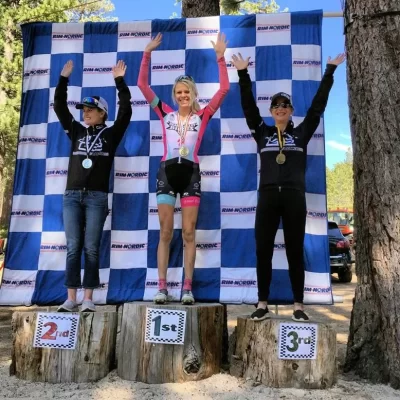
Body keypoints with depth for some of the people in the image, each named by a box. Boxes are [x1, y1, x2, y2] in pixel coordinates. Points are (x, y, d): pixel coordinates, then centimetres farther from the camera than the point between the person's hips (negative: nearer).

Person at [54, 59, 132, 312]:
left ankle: (88, 298, 3)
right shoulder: (76, 131, 15)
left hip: (97, 197, -3)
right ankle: (71, 298, 3)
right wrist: (64, 78, 8)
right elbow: (60, 107, 12)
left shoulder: (111, 134, 7)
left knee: (91, 248, -2)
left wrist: (119, 80, -1)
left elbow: (126, 111, -1)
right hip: (72, 196, 3)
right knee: (73, 247, 0)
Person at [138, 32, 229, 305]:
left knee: (189, 233, 1)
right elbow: (143, 84, 9)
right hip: (167, 172, 1)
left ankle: (188, 288, 6)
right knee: (165, 233, 1)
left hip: (191, 173, -1)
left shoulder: (202, 116, 8)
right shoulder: (166, 113, 11)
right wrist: (147, 53, 4)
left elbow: (224, 89, 2)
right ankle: (162, 288, 5)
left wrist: (220, 57, -2)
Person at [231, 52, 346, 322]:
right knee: (263, 251, 0)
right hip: (268, 197, 1)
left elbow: (318, 104, 9)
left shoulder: (302, 133, 10)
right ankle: (263, 305, 10)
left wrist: (330, 70, 10)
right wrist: (243, 73, 2)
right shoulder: (262, 132, 11)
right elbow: (248, 105, 7)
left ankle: (299, 306, 12)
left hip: (294, 197, 0)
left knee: (295, 252, 4)